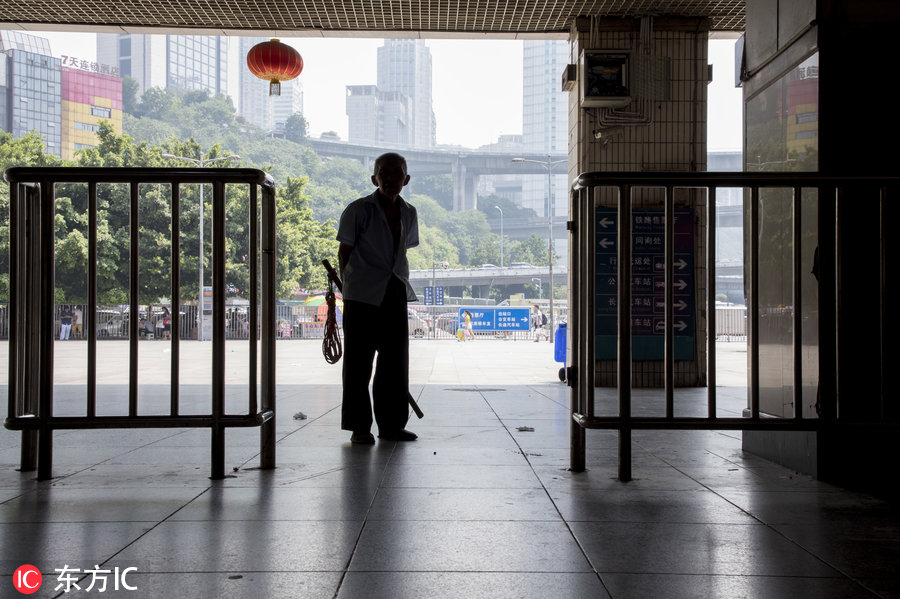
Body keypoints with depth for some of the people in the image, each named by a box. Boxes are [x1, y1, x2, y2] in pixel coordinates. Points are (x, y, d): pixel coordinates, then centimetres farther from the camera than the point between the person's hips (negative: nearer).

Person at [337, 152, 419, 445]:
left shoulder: (409, 214, 10)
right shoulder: (358, 210, -6)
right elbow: (344, 252, 1)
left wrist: (399, 282, 14)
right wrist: (351, 284, 6)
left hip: (396, 294, 5)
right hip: (362, 297, -5)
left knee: (395, 362, 8)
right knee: (358, 361, 0)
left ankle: (391, 425, 18)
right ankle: (359, 427, 9)